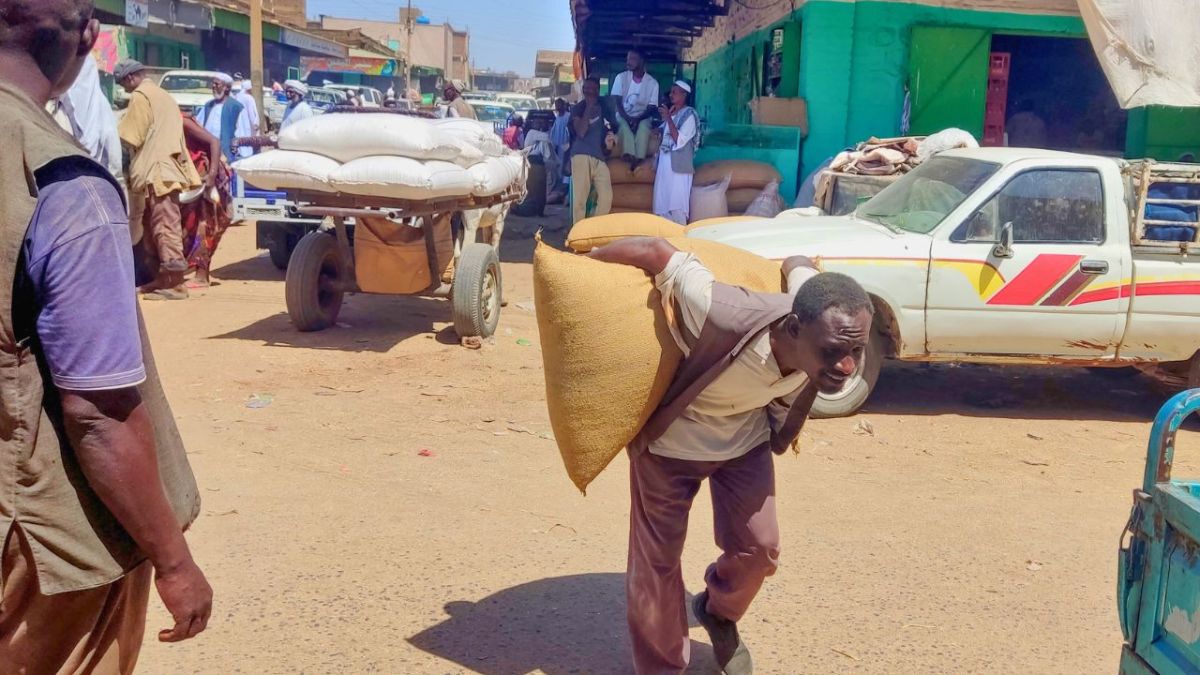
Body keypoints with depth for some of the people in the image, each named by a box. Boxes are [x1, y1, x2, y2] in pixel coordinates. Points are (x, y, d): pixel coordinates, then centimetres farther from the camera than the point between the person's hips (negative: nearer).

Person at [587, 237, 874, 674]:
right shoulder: (727, 320, -46)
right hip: (670, 440, -4)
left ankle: (719, 614, 38)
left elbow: (797, 265, -5)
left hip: (745, 438, 4)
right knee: (657, 559, 4)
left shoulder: (820, 317, -28)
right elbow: (655, 252, -33)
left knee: (759, 547, 5)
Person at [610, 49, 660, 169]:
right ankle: (630, 155, -44)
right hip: (623, 115, 1)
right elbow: (617, 102, -5)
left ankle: (638, 158, -42)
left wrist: (638, 119, -23)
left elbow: (651, 108, -5)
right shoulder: (621, 77, -1)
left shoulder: (652, 82, -3)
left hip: (642, 117, -1)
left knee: (643, 127, -35)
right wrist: (627, 118, -23)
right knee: (624, 126, -34)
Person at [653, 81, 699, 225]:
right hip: (664, 164, 8)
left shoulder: (688, 114, -6)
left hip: (678, 166, -8)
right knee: (662, 205, 7)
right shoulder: (670, 112, 16)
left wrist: (668, 118, -16)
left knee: (677, 208, -9)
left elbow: (679, 140, -16)